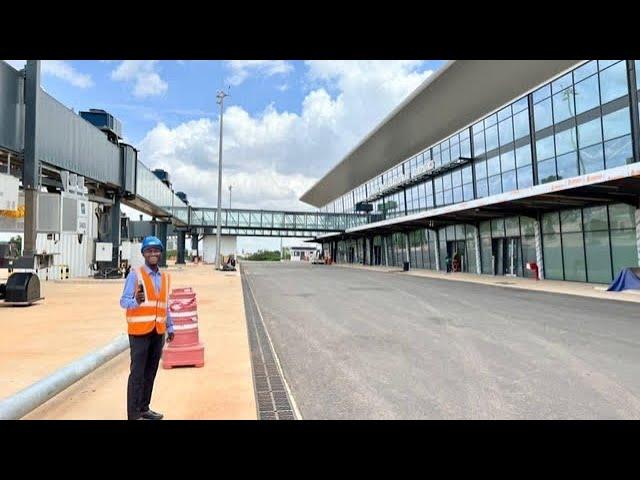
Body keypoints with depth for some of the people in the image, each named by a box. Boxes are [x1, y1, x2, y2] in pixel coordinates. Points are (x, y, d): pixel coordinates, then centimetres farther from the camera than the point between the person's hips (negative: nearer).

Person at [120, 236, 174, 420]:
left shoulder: (165, 277, 11)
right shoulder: (135, 275, -7)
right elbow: (123, 301, -9)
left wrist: (170, 328, 15)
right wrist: (136, 301, -30)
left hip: (158, 332, 6)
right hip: (140, 331, -5)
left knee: (150, 372, 12)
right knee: (137, 373, -1)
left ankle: (144, 408, 24)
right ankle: (133, 414, 7)